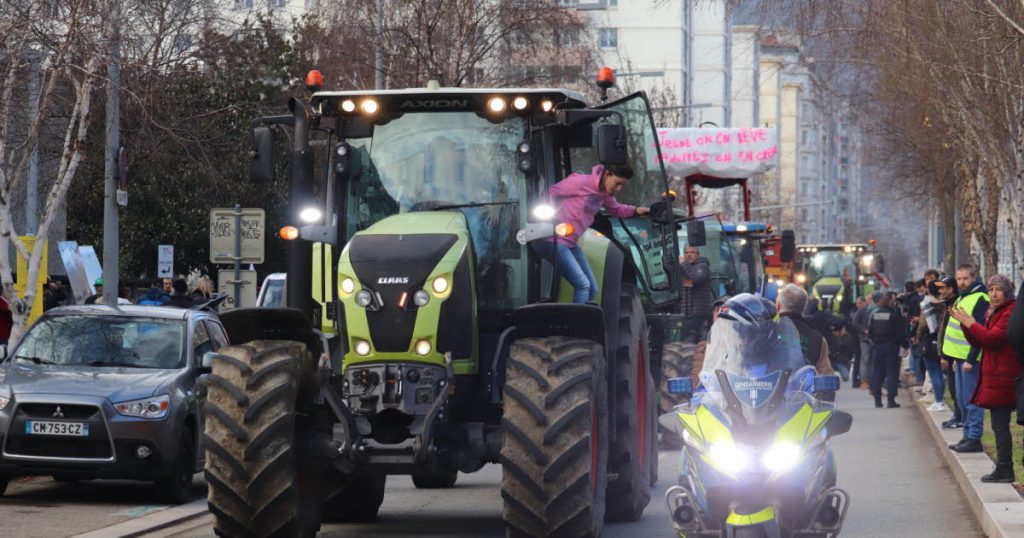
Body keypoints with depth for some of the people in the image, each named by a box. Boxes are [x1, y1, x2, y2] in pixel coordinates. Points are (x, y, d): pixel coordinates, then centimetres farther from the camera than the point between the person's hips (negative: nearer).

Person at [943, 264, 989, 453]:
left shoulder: (980, 299, -14)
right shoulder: (962, 299, 17)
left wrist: (970, 359, -21)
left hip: (970, 359, -10)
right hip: (960, 357, 10)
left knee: (971, 400, -8)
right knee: (962, 400, 14)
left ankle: (974, 439, -5)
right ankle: (968, 436, 20)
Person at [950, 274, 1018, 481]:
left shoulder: (1010, 312, -12)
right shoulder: (992, 312, 19)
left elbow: (993, 338, -21)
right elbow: (978, 343, 20)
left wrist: (971, 324, -10)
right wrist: (964, 323, 7)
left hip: (1003, 377, -10)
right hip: (993, 375, 10)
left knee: (1000, 423, -9)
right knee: (999, 424, 10)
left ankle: (1004, 470, -8)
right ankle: (1004, 469, 13)